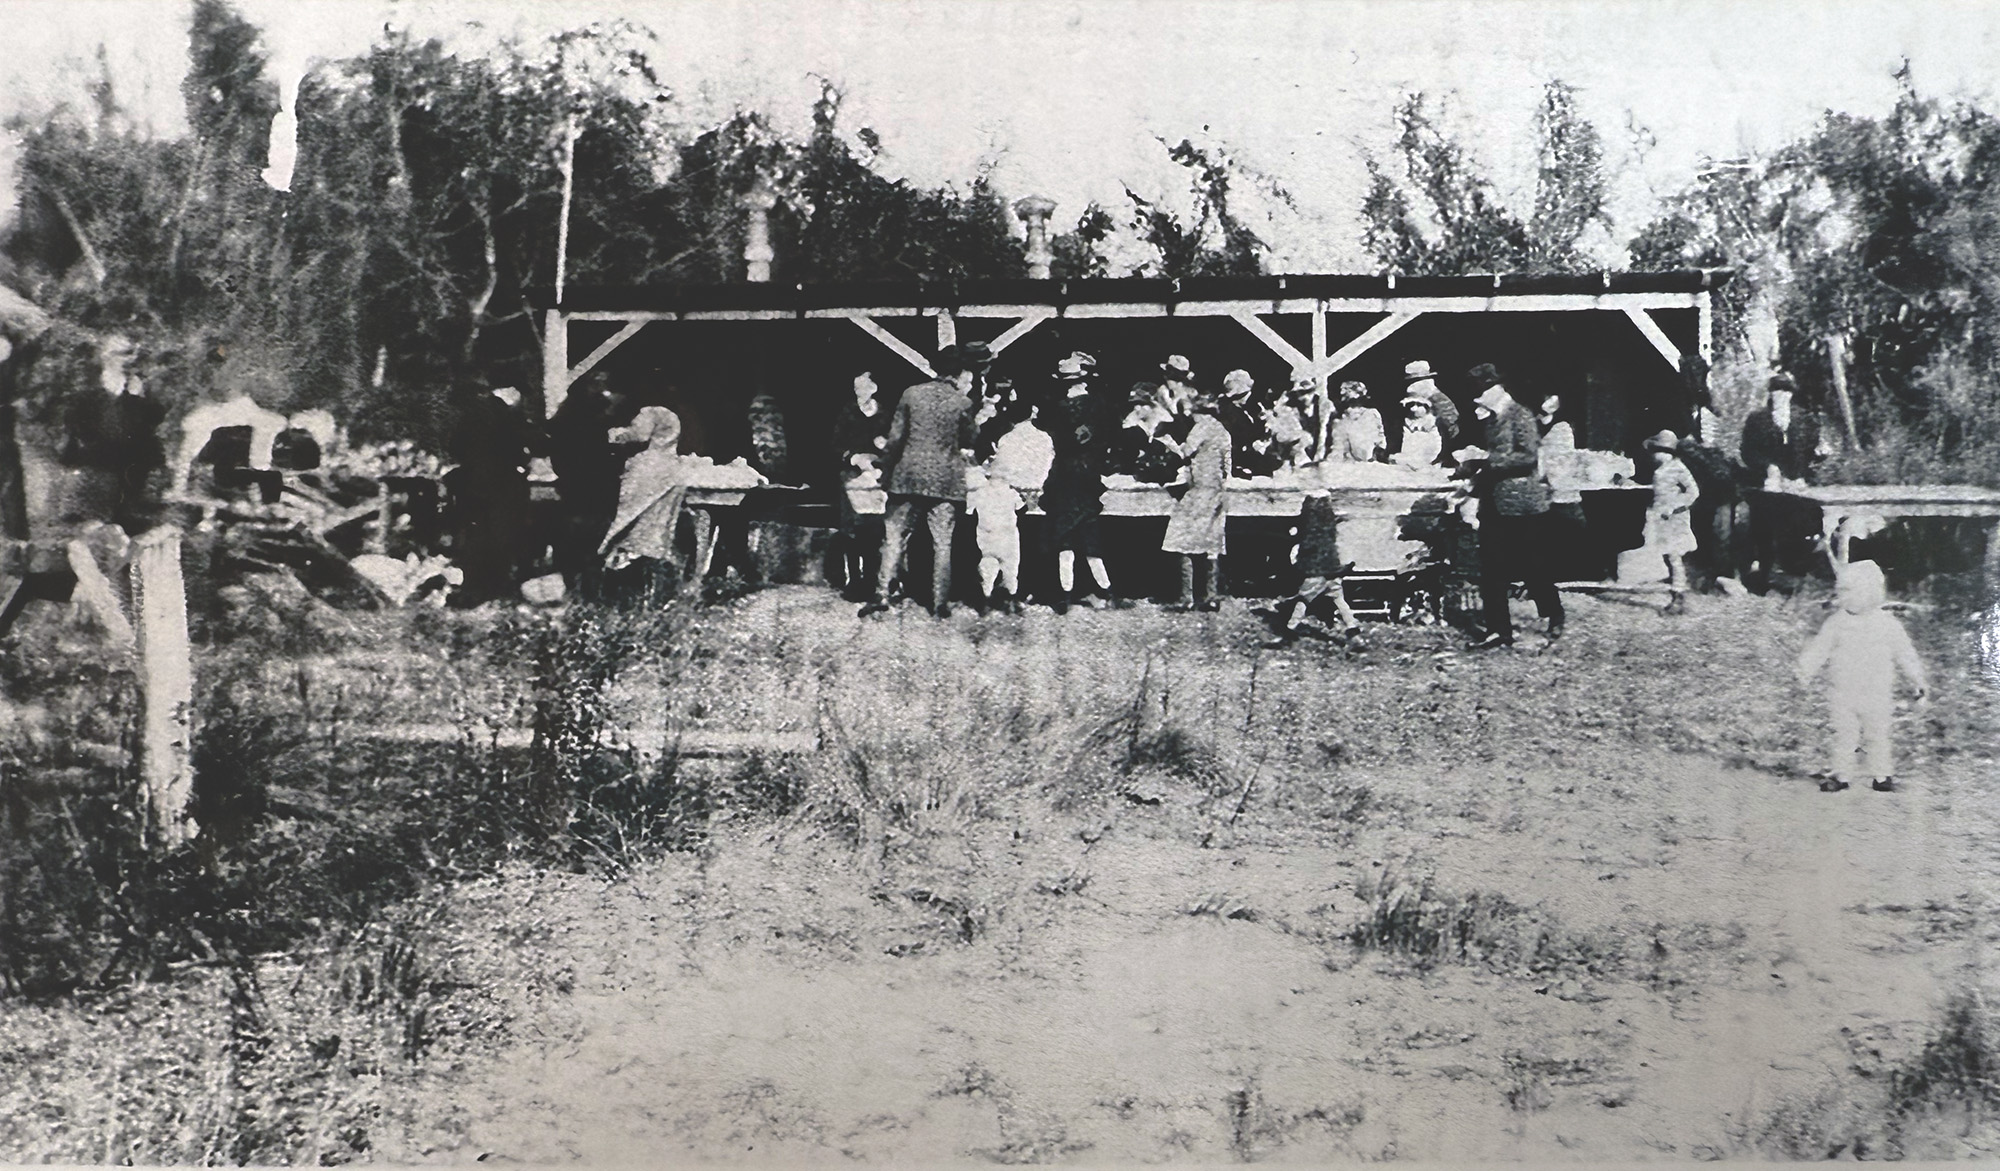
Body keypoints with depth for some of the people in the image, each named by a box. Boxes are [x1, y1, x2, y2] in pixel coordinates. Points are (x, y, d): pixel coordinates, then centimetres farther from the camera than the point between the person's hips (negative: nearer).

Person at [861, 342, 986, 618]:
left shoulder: (912, 394, 2)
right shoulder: (963, 403, -4)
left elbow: (895, 438, 2)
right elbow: (968, 445, 4)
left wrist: (886, 473, 8)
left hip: (908, 476, 2)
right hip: (945, 479, -2)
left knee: (894, 537, 8)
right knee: (942, 543, 5)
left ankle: (882, 595, 1)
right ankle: (940, 603, 6)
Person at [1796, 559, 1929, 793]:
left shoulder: (1887, 624, -3)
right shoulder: (1836, 623, -2)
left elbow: (1904, 654, 3)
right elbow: (1818, 650, 0)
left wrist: (1919, 681, 4)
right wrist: (1807, 673, -10)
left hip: (1876, 694, -1)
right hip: (1843, 693, 1)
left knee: (1877, 736, 7)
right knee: (1844, 736, 5)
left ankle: (1882, 776, 19)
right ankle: (1841, 775, 14)